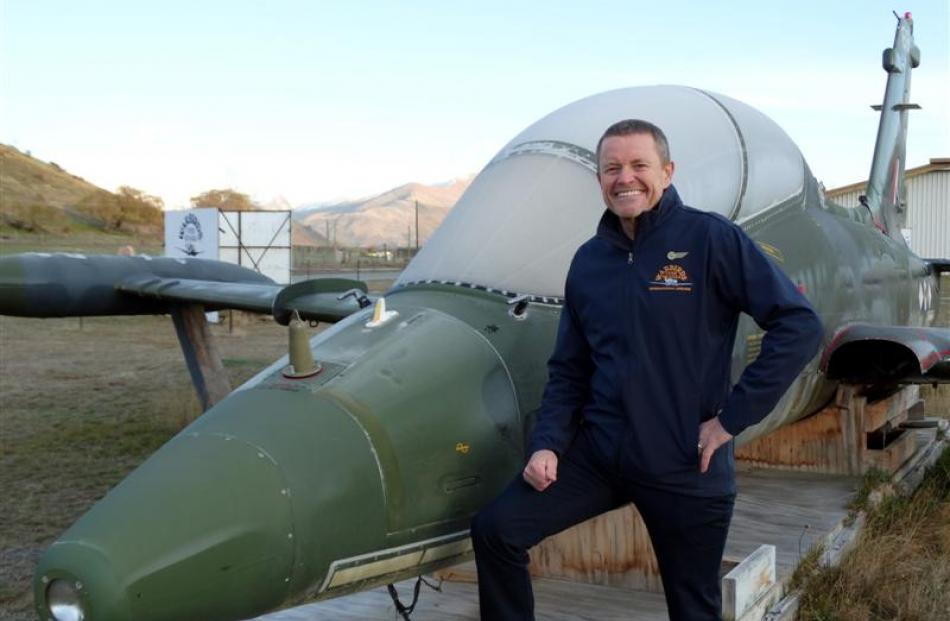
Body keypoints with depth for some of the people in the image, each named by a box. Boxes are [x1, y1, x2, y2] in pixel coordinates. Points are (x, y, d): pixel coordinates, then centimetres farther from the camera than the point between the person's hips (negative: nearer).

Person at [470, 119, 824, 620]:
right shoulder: (588, 260, 6)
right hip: (597, 451, 4)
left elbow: (797, 325, -14)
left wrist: (733, 416, -14)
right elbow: (568, 370, 10)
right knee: (494, 530, -4)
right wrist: (547, 443, -3)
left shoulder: (710, 239, -10)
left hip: (685, 465, -4)